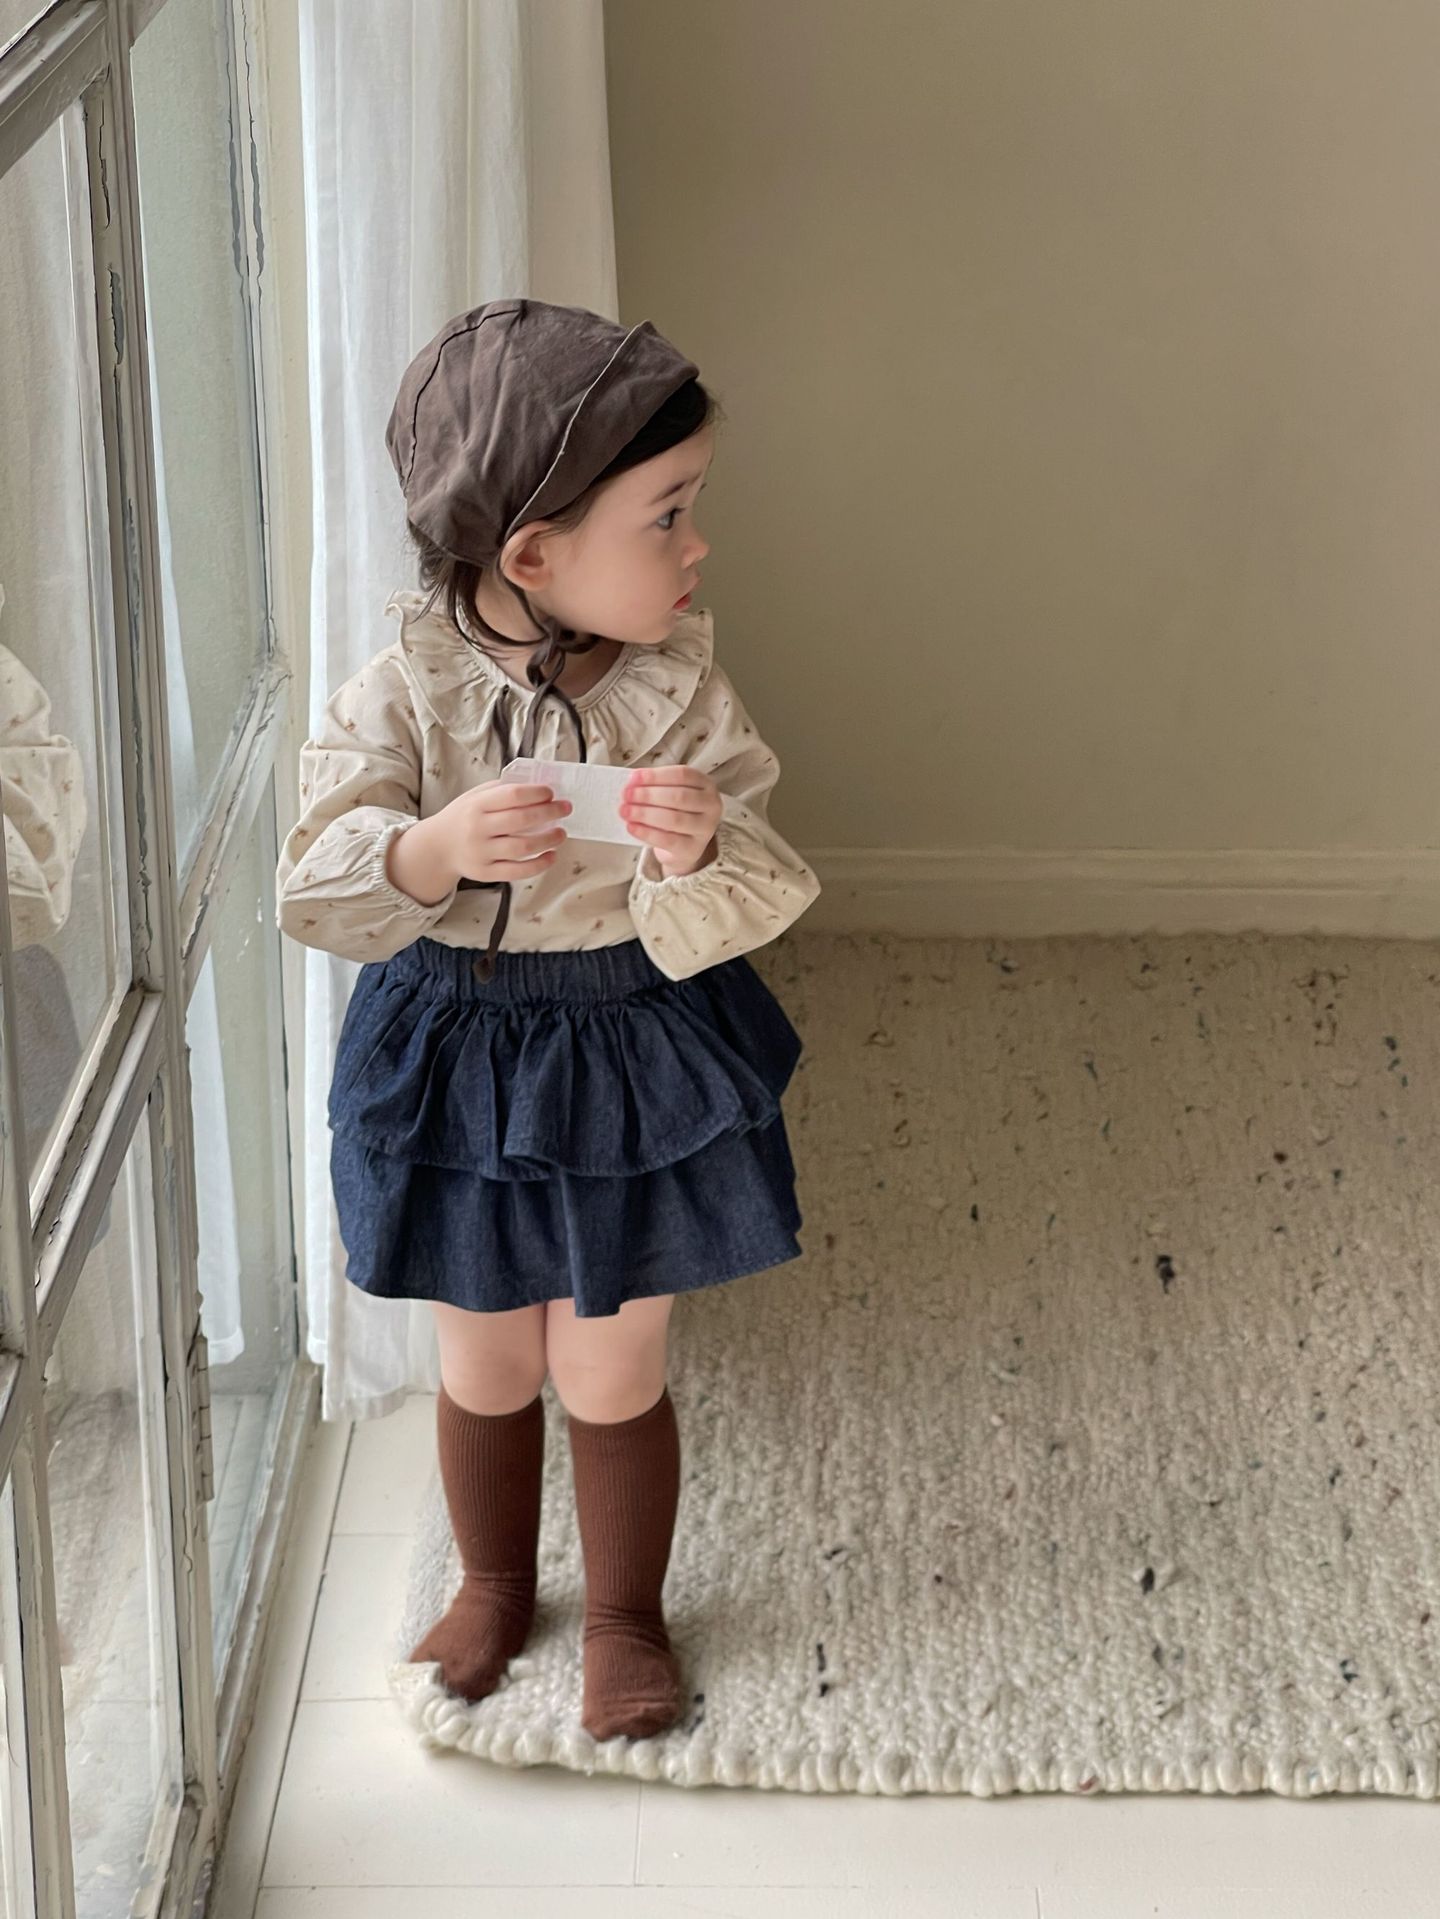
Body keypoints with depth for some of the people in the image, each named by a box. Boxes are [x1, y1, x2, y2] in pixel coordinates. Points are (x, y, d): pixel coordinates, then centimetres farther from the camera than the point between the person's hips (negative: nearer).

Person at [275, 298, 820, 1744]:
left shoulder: (680, 692, -13)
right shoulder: (404, 694, -16)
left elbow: (741, 916, -15)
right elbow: (314, 890, -20)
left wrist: (700, 852, -37)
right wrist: (433, 850, -38)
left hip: (639, 1062, 0)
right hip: (454, 1060, 1)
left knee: (612, 1373, 13)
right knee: (485, 1365, 19)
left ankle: (623, 1612, 38)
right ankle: (493, 1585, 45)